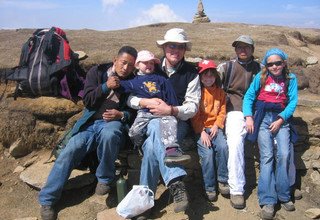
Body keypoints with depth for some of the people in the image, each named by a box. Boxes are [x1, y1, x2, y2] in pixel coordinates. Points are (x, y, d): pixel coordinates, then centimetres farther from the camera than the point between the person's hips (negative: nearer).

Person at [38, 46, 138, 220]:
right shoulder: (97, 72, 6)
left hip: (113, 123, -1)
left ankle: (105, 178, -12)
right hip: (91, 123, 2)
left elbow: (134, 111, 8)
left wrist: (121, 115, -13)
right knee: (71, 149, -23)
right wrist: (105, 87, -14)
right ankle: (47, 200, -11)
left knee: (108, 134, -38)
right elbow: (87, 101, -1)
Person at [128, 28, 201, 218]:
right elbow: (131, 98, 3)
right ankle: (176, 183, -40)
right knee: (156, 128, -37)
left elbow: (193, 106, -2)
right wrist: (147, 102, -19)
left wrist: (171, 110, -21)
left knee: (151, 145, -34)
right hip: (152, 120, 2)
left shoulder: (191, 72, 4)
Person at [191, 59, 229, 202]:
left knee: (223, 147, -25)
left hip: (215, 128, 3)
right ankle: (209, 187, -7)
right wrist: (202, 132, -14)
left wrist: (216, 126, -7)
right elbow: (194, 115, -5)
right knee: (207, 153, -24)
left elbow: (222, 112, 9)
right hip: (200, 129, -3)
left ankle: (223, 180, -6)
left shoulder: (220, 92, 11)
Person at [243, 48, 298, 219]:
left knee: (284, 155, -12)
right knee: (267, 156, -10)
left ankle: (284, 196, 4)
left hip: (281, 118, 1)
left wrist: (281, 120, -9)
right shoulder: (261, 77, 4)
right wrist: (248, 116, -8)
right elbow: (249, 96, 4)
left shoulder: (290, 78, 5)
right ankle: (268, 201, -10)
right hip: (263, 117, -1)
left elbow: (292, 102, 1)